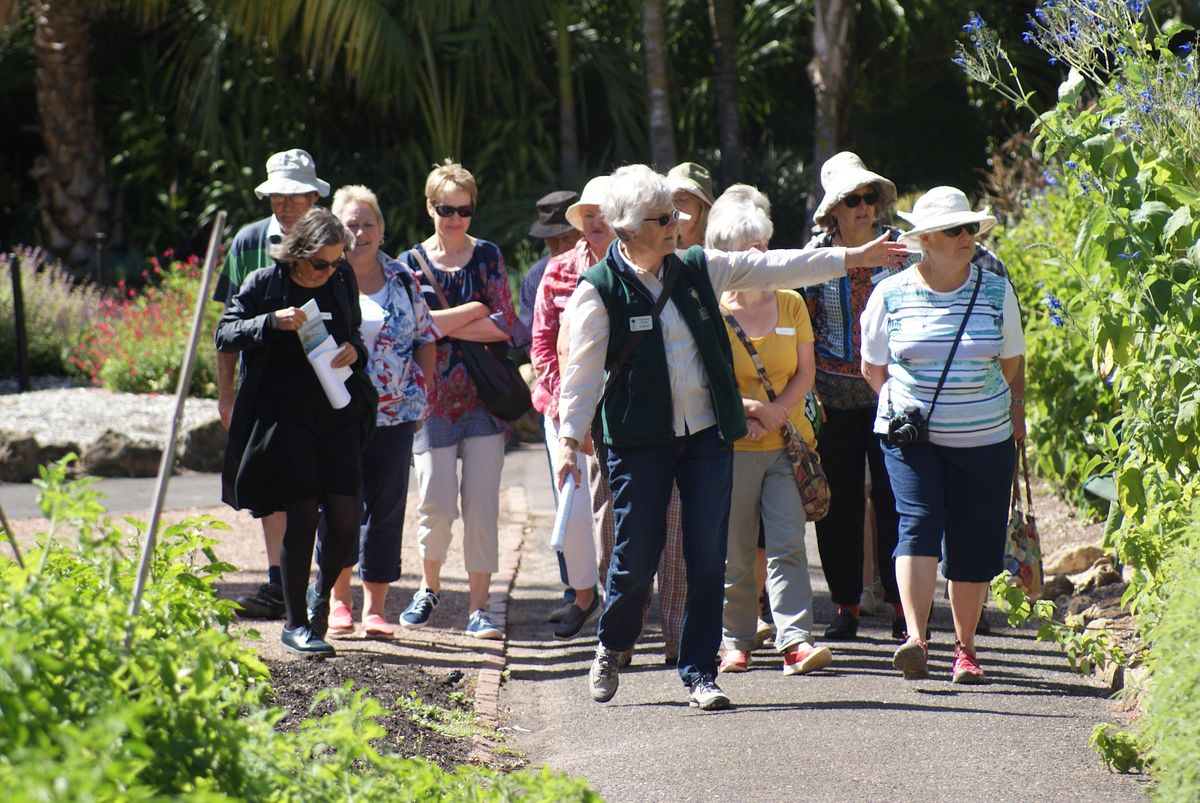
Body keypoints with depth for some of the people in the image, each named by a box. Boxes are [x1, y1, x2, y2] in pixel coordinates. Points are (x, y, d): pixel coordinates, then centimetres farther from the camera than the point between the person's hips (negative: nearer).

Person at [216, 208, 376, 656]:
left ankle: (321, 593, 26)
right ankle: (296, 624, 7)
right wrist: (272, 322, -23)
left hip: (338, 416, 4)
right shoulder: (265, 283, -4)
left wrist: (354, 350, -3)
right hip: (285, 419, -4)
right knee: (301, 518, -5)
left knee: (344, 519, -3)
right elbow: (225, 335, -7)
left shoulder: (343, 280, 7)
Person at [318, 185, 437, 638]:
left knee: (386, 510, 2)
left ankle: (375, 607, 9)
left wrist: (420, 392, 7)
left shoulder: (403, 280, 9)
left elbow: (426, 339, 14)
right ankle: (338, 601, 15)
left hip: (394, 414, 2)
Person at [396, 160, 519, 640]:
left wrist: (445, 324, -9)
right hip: (434, 397, 0)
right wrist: (475, 312, -10)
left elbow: (504, 326, -4)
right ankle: (429, 587, 20)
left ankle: (479, 607, 1)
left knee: (481, 504, -4)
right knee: (437, 503, -5)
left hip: (485, 396, 0)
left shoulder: (487, 257, 6)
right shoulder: (412, 262, 6)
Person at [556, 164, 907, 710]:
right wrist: (569, 439, -17)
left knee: (708, 559, 0)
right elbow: (582, 370, -8)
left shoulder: (698, 269, 8)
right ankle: (611, 650, 25)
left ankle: (700, 672, 7)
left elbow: (774, 268, 13)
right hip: (640, 440, -4)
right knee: (637, 556, -2)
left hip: (707, 435, 4)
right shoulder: (599, 290, -6)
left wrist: (853, 257, 12)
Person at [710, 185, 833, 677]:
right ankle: (736, 640, 14)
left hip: (787, 443, 2)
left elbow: (805, 373, 7)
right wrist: (741, 410, -14)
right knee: (734, 553, 3)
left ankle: (795, 641, -13)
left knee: (788, 545, -8)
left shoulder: (790, 304, 8)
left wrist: (775, 410, -8)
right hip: (732, 447, -2)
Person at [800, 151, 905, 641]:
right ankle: (846, 604, 12)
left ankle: (900, 603, 3)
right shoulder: (814, 255, 3)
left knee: (893, 498, -4)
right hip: (834, 395, 1)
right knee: (838, 502, 3)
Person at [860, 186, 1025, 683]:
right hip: (912, 437, -1)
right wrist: (907, 407, 5)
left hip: (983, 438, 2)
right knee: (918, 525, -18)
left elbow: (1008, 364, 14)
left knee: (973, 544, 3)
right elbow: (872, 368, 10)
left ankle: (964, 649, 16)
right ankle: (915, 640, -26)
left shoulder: (996, 292, 2)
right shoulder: (890, 294, -1)